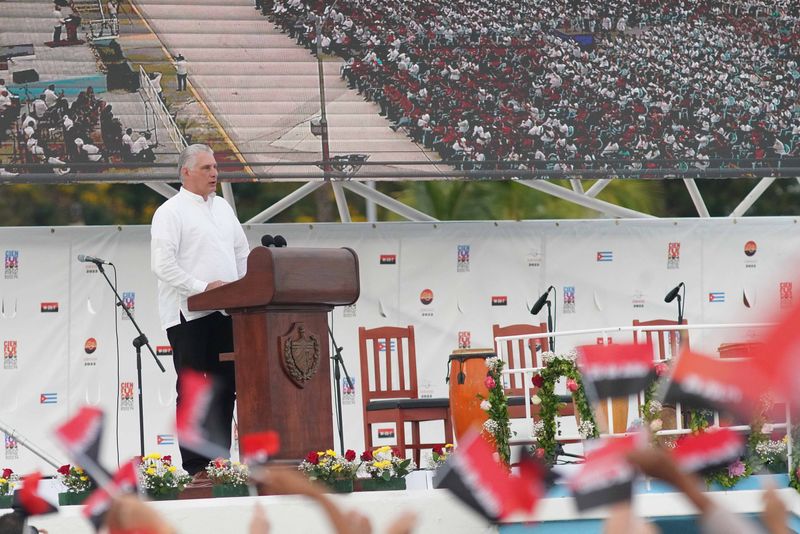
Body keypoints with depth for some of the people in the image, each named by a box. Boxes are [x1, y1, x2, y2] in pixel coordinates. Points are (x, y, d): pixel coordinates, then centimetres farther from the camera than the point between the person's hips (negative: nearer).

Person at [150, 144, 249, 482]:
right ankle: (195, 467, -2)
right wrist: (201, 287, -19)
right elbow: (162, 264, -14)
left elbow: (242, 252, 23)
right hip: (188, 315, -7)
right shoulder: (170, 212, -5)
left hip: (225, 312, 7)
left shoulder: (223, 208, 17)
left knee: (225, 389, 7)